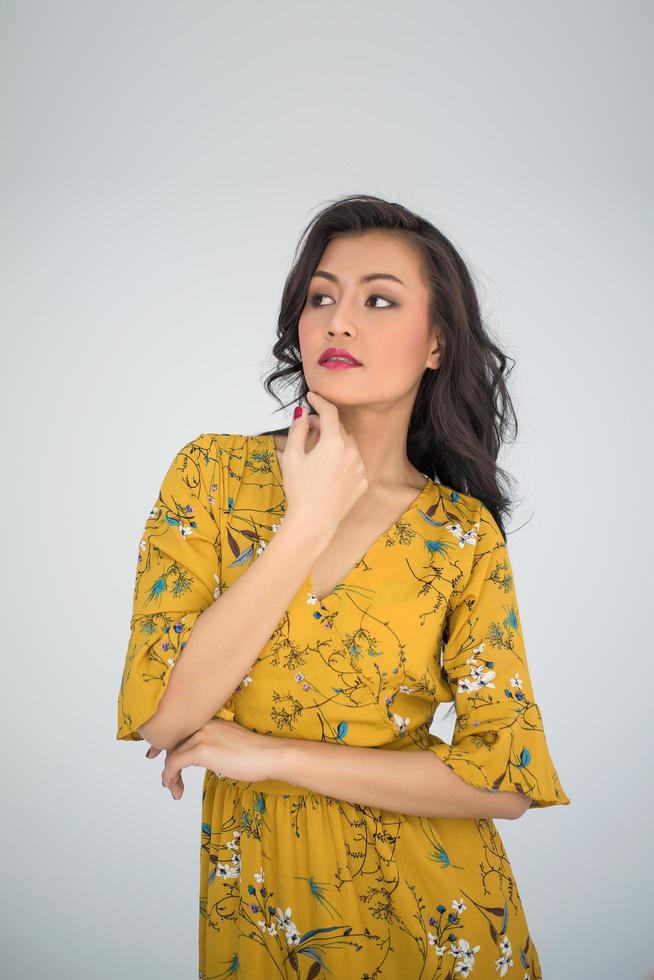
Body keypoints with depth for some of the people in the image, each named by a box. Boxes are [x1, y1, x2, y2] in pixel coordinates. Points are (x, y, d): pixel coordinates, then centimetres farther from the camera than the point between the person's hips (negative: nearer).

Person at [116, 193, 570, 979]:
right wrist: (309, 522, -21)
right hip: (256, 899, 1)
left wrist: (272, 754, -18)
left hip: (428, 902, 0)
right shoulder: (215, 472, -9)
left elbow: (508, 781, -14)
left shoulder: (465, 536, -9)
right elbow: (160, 718, -17)